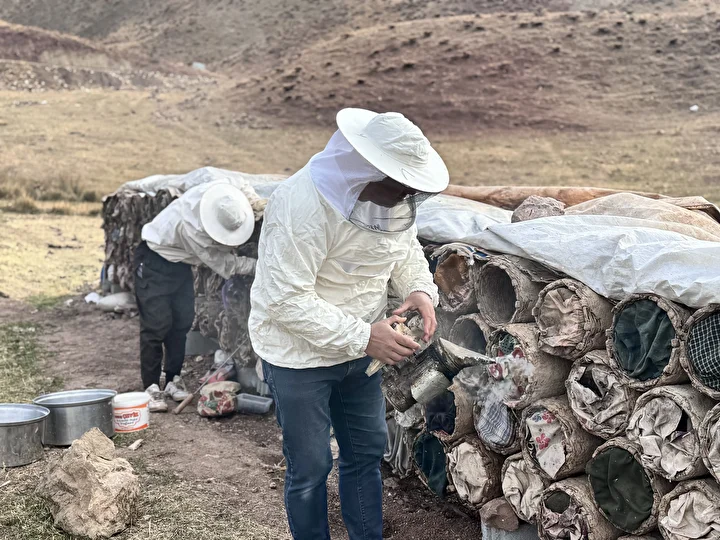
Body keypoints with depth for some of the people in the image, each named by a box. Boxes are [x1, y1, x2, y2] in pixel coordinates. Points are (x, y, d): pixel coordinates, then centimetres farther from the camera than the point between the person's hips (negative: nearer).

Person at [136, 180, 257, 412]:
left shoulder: (222, 191, -23)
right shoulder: (189, 225, -39)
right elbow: (221, 263, -27)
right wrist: (258, 265, -23)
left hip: (179, 261, 8)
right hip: (154, 260, -7)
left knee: (182, 322, 7)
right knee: (156, 325, -10)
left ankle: (173, 380, 17)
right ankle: (151, 387, -2)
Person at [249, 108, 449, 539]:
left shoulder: (394, 194, -7)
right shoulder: (304, 206, -31)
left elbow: (407, 245, 11)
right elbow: (287, 301, -30)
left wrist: (420, 289, -10)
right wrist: (363, 337, -30)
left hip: (360, 347, 7)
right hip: (300, 355, -7)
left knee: (367, 451, 18)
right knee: (311, 468, 6)